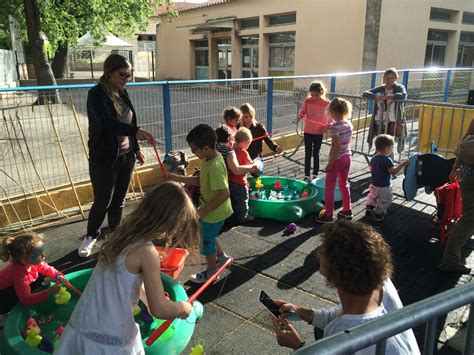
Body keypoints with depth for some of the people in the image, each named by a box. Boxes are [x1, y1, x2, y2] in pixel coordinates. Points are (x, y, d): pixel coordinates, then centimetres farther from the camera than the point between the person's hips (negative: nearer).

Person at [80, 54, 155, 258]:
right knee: (102, 202, 4)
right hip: (105, 159, -6)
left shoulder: (122, 93, 8)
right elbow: (107, 121, -33)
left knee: (119, 200, 15)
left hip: (126, 156, 6)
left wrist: (136, 149, 18)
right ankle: (91, 237, 28)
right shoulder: (96, 94, -15)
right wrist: (135, 131, -46)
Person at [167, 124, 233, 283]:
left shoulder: (215, 166, -32)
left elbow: (224, 193, -34)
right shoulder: (210, 158, -3)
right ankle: (221, 256, 48)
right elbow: (200, 180, 8)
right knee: (209, 235, 28)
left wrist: (205, 210, -25)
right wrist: (177, 178, 2)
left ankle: (211, 272, 33)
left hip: (214, 213, -9)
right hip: (212, 210, 9)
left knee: (207, 240, 12)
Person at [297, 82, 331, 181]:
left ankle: (315, 174, 22)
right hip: (308, 131, 1)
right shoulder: (307, 101, -6)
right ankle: (307, 175, 13)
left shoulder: (326, 103, -8)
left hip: (319, 132, -1)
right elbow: (303, 111, 0)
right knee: (308, 154, 6)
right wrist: (300, 116, -22)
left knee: (316, 154, 11)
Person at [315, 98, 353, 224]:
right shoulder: (349, 124, 2)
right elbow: (347, 141, 10)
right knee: (344, 184, 21)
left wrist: (330, 163, -18)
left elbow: (337, 147, -23)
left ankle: (328, 215, 11)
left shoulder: (334, 126, -20)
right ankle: (347, 210, 32)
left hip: (337, 160, -7)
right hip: (347, 158, 8)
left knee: (329, 187, 5)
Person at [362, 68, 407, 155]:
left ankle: (401, 139, -1)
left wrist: (385, 97, -30)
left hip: (393, 122, -3)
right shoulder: (380, 89, 8)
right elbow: (364, 94, -1)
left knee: (400, 128, -35)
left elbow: (403, 96, -24)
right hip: (380, 122, 3)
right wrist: (376, 97, -20)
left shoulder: (399, 88, -1)